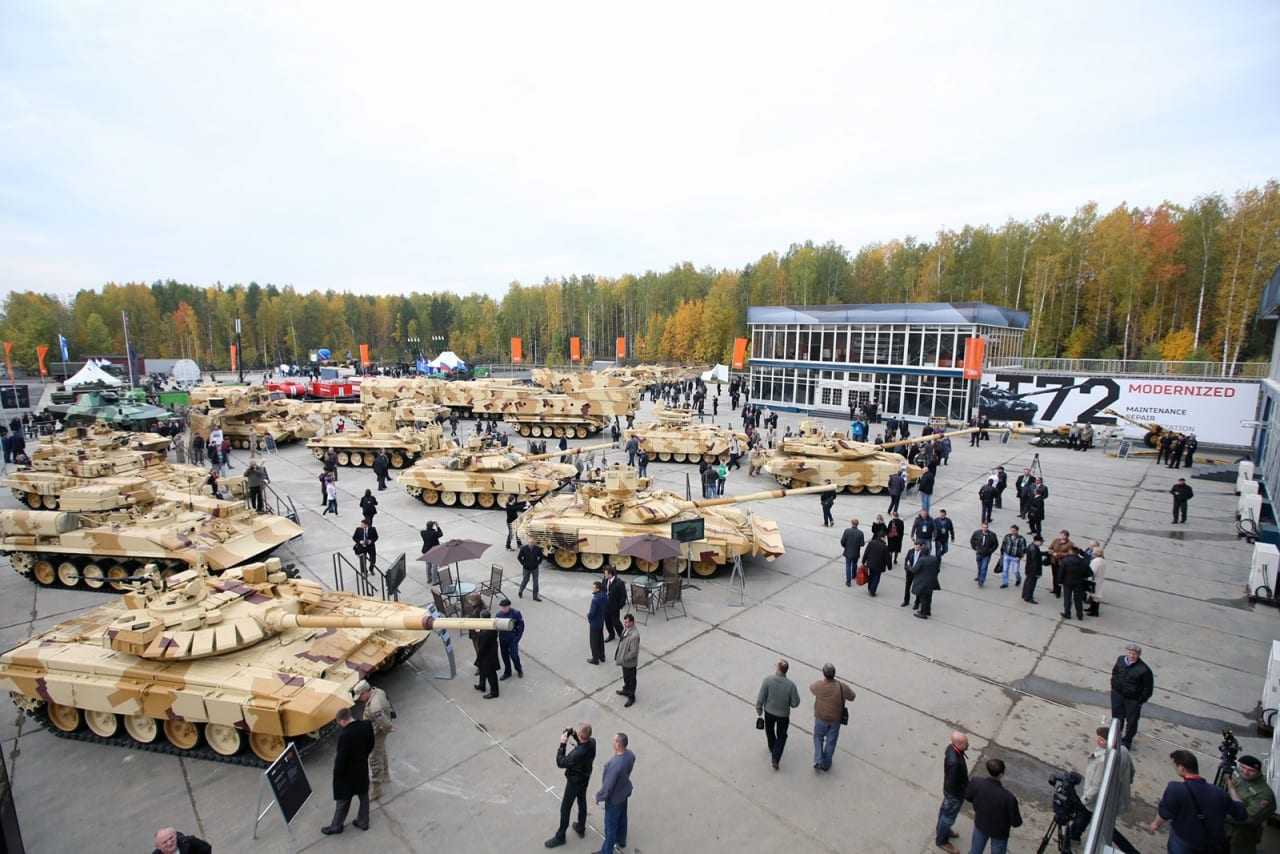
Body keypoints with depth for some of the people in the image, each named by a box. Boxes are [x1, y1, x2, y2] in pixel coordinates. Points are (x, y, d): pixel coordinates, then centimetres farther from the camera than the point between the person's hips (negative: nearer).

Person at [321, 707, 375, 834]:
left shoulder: (345, 735, -33)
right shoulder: (367, 725, -14)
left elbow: (341, 758, -24)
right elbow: (370, 745, 1)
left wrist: (337, 773, -7)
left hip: (348, 773, -5)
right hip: (363, 769, 6)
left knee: (342, 801, 19)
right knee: (363, 796, 23)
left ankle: (336, 826, 39)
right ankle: (363, 822, 39)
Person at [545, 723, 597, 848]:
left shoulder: (577, 754, -44)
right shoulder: (592, 742, -23)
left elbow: (560, 763, -28)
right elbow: (583, 744, 3)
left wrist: (562, 744, -26)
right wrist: (574, 736, -12)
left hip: (574, 781, -7)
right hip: (585, 778, 7)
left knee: (565, 808, 14)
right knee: (582, 801, 28)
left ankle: (560, 837, 34)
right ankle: (581, 828, 49)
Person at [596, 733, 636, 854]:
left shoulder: (615, 765, -41)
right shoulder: (630, 754, -18)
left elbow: (608, 785, -28)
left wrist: (599, 797, -10)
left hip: (614, 798, -7)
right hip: (624, 791, 7)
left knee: (611, 825, 16)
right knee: (622, 818, 30)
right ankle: (621, 841, 53)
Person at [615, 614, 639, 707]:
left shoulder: (634, 635, -35)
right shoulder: (626, 629, -7)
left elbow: (634, 651, -29)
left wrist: (624, 658, -21)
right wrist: (617, 654, 8)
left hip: (630, 662, -8)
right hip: (624, 660, 8)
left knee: (631, 679, 14)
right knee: (625, 677, 29)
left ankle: (631, 697, 33)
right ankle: (626, 690, 50)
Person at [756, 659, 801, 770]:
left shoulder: (768, 679, -28)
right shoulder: (790, 685, -28)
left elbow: (760, 697, -19)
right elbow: (795, 703, -16)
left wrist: (759, 710, -1)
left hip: (769, 711, 1)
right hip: (783, 714, -1)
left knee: (769, 730, 30)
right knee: (781, 736, 22)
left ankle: (772, 749, 51)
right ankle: (775, 758, 12)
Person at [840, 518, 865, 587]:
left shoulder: (847, 531, -17)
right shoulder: (860, 533, -16)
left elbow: (842, 541, -14)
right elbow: (862, 544, -13)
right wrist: (865, 542, 11)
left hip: (848, 552, -1)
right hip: (856, 553, 1)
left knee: (848, 566, 9)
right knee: (854, 565, 25)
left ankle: (848, 581, 10)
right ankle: (853, 576, 45)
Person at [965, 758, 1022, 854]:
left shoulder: (976, 783, -28)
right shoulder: (1008, 797, -39)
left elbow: (967, 797, -7)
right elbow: (1016, 823, -23)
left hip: (980, 824, 2)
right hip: (999, 832, -2)